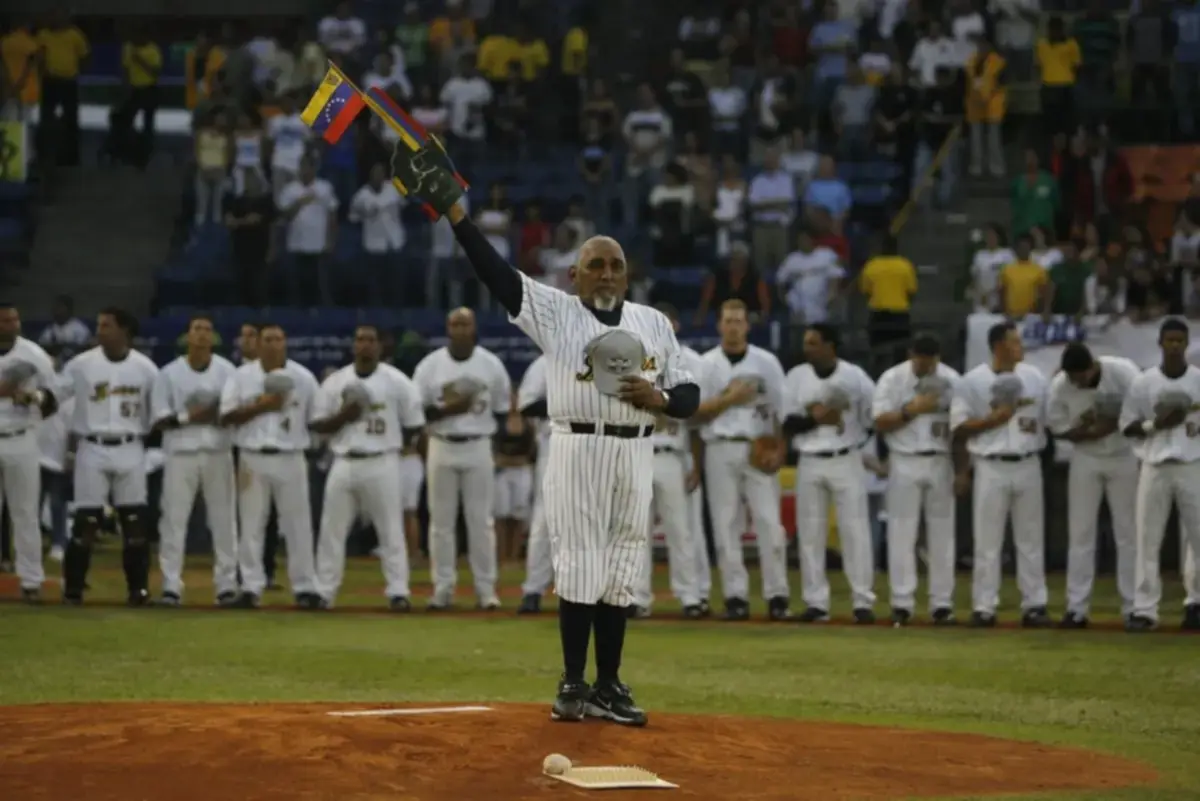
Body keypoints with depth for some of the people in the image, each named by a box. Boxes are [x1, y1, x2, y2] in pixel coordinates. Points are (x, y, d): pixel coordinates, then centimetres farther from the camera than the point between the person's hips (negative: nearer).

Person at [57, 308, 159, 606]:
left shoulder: (145, 368, 1)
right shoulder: (81, 364, -1)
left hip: (130, 451, 1)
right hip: (93, 450, -1)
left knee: (135, 521, 3)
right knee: (86, 520, -3)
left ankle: (138, 588, 12)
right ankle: (73, 589, 6)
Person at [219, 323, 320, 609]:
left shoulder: (303, 377, 3)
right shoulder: (241, 376, 2)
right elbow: (227, 416, -4)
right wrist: (260, 406, -13)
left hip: (290, 459, 0)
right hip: (253, 459, 0)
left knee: (298, 524, 1)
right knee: (251, 525, 1)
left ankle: (305, 588, 6)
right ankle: (251, 587, 6)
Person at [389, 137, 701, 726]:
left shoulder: (654, 324, 12)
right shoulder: (554, 312, 2)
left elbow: (689, 396, 12)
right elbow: (497, 273, -9)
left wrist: (657, 397, -10)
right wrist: (453, 211, -19)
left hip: (635, 454, 3)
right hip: (577, 450, -3)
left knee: (619, 571, 7)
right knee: (579, 567, -5)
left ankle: (609, 685, 14)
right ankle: (573, 684, 3)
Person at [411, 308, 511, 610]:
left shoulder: (491, 364, 2)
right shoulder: (430, 365, -1)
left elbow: (503, 410, 7)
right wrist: (447, 409, -17)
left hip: (478, 449, 0)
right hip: (442, 448, 0)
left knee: (481, 520, 2)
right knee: (441, 520, 3)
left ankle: (486, 588, 6)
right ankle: (443, 588, 9)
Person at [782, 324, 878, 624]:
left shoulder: (855, 376, -2)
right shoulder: (796, 377, 3)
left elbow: (874, 416, 1)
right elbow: (787, 423, 0)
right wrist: (813, 419, -16)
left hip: (847, 461, -2)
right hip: (810, 463, 2)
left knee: (855, 530, -3)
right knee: (810, 534, 3)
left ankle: (863, 602, 0)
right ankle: (816, 603, 9)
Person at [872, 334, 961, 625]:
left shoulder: (952, 380, 3)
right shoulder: (892, 379, -2)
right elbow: (880, 423, -6)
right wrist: (911, 410, -19)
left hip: (940, 462, 2)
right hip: (904, 463, -2)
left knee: (942, 533, 4)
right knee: (902, 533, -2)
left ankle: (942, 603, 9)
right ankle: (901, 603, 2)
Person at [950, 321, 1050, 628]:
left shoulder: (1035, 377, 8)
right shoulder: (973, 381, -4)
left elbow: (1048, 417, 15)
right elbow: (959, 428, -4)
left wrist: (1037, 425, -4)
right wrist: (994, 418, -13)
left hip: (1028, 465, 4)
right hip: (992, 467, -4)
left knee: (1031, 539, 6)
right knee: (987, 541, 0)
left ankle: (1034, 605, 11)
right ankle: (984, 608, 4)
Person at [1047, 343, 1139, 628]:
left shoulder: (1123, 372, -21)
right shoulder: (1059, 385, -16)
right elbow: (1057, 428, -7)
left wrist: (1114, 423, -28)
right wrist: (1086, 432, -24)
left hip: (1124, 458, -1)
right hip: (1085, 460, 1)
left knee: (1128, 532, 2)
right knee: (1080, 533, -1)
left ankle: (1132, 608, 7)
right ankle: (1077, 609, 4)